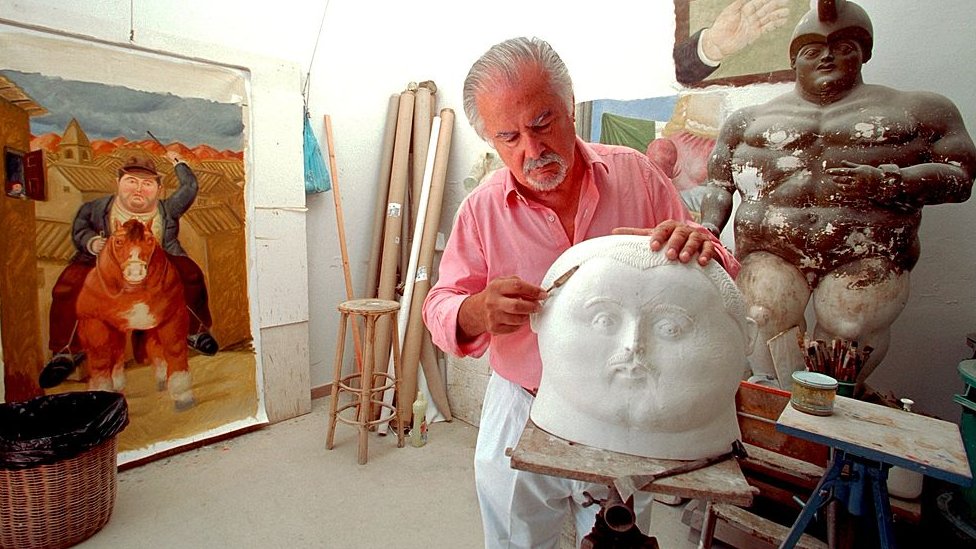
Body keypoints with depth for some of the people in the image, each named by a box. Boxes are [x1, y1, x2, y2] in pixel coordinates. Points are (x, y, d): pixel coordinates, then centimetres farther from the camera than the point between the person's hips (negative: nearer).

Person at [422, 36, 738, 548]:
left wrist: (701, 249, -25)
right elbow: (440, 308, -5)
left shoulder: (635, 173, -7)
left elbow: (721, 272, 0)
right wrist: (478, 311, -29)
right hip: (519, 418, 1)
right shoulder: (483, 208, -8)